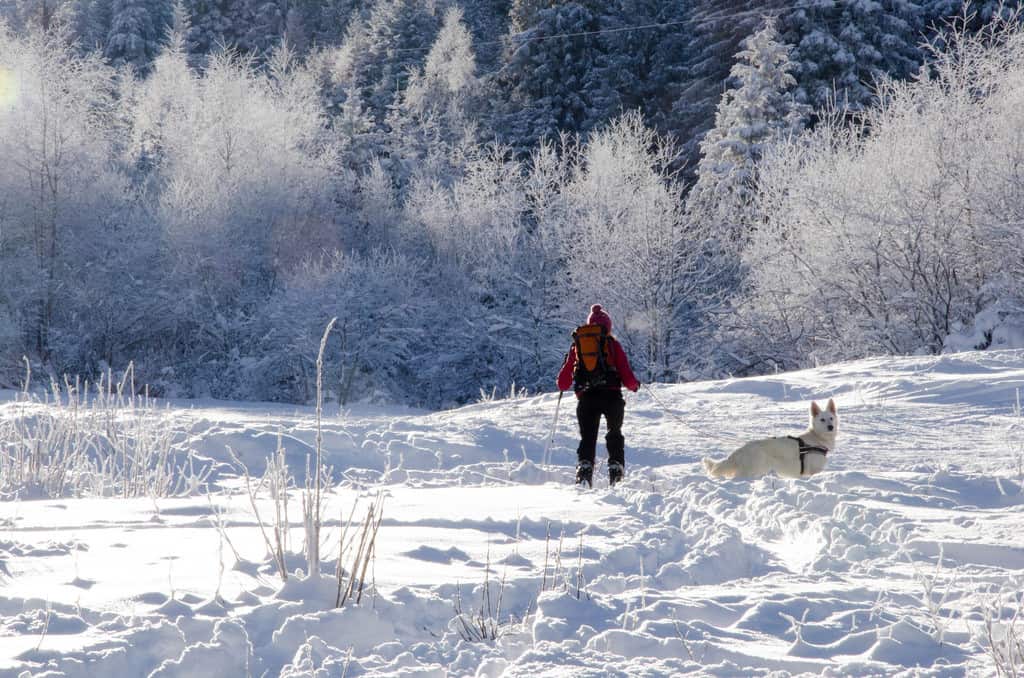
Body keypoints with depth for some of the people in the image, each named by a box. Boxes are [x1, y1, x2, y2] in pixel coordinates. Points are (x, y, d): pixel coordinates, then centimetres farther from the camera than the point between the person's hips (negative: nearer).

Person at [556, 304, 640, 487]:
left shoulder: (577, 345, 14)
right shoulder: (612, 344, 8)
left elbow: (563, 383, 13)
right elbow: (625, 373, 2)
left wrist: (562, 384, 35)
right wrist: (634, 385, 22)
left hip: (586, 397, 1)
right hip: (611, 395, -1)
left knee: (587, 437, 6)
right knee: (614, 434, 18)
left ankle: (584, 467, -15)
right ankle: (616, 469, 8)